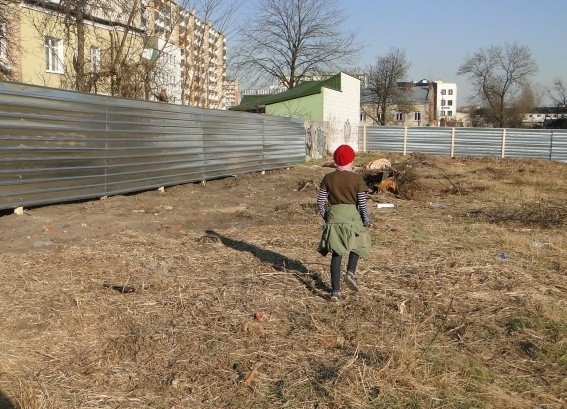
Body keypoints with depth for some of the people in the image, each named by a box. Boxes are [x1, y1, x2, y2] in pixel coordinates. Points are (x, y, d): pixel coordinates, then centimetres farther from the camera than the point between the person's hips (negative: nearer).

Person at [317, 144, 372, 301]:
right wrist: (367, 221, 7)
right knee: (356, 245, 25)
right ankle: (351, 272, 0)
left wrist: (326, 217, 18)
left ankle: (336, 291, 6)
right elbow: (362, 203, -7)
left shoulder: (328, 178, 2)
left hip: (333, 217, 2)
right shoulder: (357, 179, -6)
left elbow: (320, 202, 3)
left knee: (336, 253, 8)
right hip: (352, 216, -2)